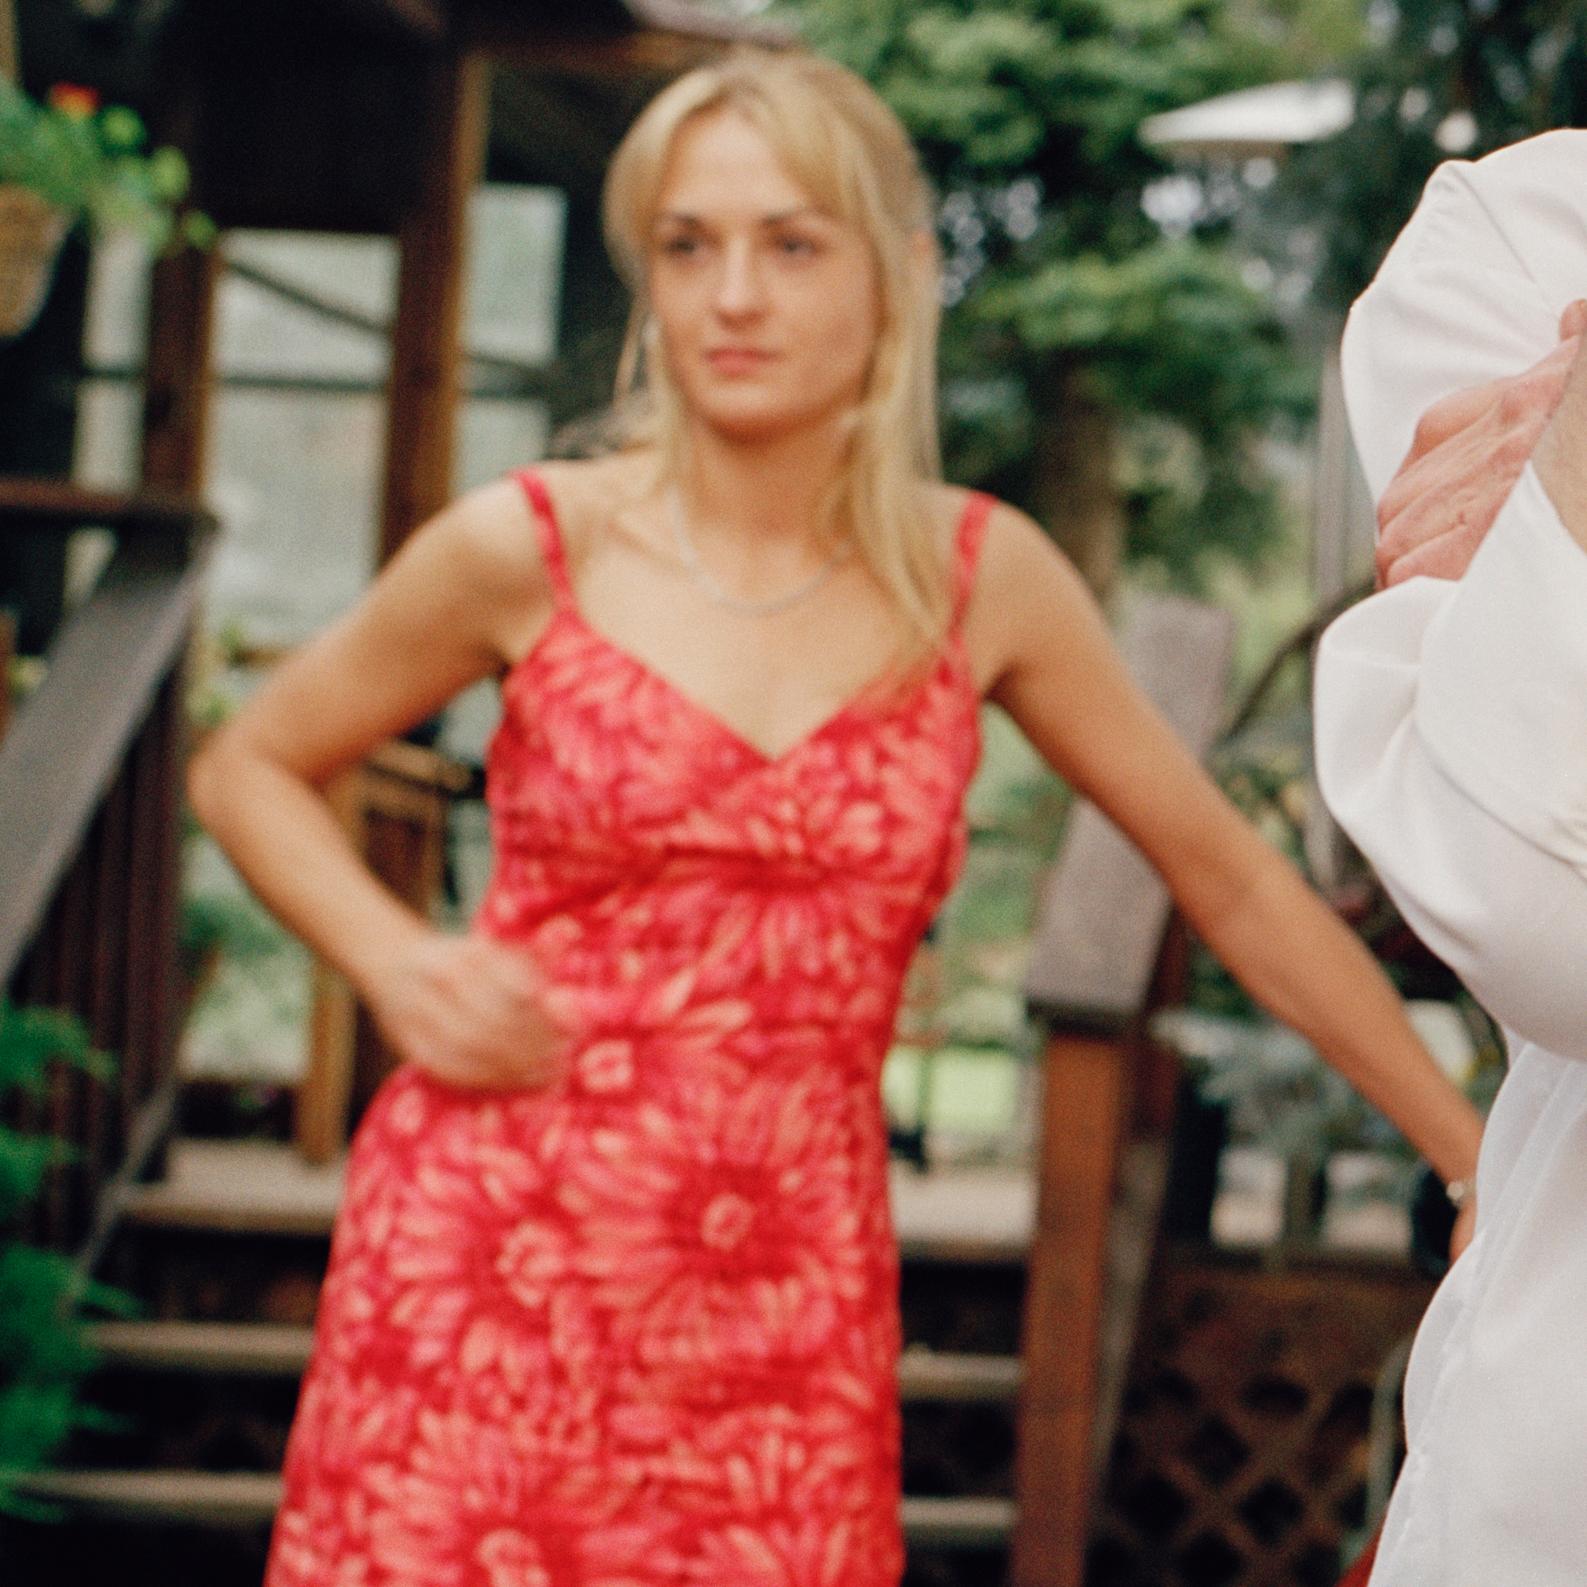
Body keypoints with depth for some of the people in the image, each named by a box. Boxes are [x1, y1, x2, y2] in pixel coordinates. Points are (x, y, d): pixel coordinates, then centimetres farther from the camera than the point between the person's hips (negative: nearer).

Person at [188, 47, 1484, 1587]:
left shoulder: (983, 578, 3)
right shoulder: (530, 548, -3)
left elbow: (1230, 879, 12)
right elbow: (246, 768, 11)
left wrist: (1478, 1156, 14)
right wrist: (396, 963, -6)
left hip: (786, 1310, 2)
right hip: (491, 1270, -1)